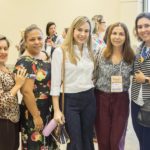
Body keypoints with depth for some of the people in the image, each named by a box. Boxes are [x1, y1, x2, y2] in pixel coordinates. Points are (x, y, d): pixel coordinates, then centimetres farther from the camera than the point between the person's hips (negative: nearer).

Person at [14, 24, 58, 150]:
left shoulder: (45, 55, 6)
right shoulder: (25, 62, -19)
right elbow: (27, 91, -23)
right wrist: (36, 116, -21)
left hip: (49, 109, 8)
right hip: (34, 111, -8)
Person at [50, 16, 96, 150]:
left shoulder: (90, 51, 8)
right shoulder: (60, 51, -10)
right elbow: (55, 83, -11)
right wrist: (57, 110, -13)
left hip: (89, 99, 5)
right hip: (70, 100, -5)